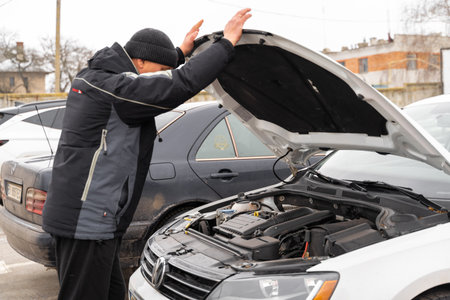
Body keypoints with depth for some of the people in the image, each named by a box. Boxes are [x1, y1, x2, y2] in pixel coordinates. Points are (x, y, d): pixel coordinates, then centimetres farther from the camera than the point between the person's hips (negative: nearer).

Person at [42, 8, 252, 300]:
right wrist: (227, 43, -18)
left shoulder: (91, 77, 12)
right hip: (87, 220, -10)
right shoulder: (115, 87, -19)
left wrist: (181, 52, 29)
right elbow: (181, 84, -27)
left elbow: (155, 86, 31)